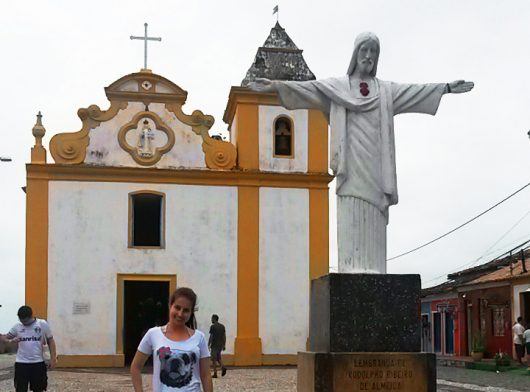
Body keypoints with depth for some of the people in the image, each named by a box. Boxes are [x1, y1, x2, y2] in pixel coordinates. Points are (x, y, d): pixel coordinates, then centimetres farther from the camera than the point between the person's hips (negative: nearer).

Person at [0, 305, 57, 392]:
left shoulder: (43, 324, -3)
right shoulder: (17, 326, 1)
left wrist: (53, 358, -2)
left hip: (38, 363, -1)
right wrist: (12, 340, -14)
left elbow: (50, 341, 4)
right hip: (21, 363, 1)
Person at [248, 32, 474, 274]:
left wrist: (447, 88, 11)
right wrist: (275, 86, -8)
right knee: (351, 213, -12)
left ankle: (373, 268, -8)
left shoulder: (386, 90, 22)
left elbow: (415, 91, 18)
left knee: (373, 216, -4)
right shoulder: (337, 86, 14)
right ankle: (352, 266, -18)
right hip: (351, 162, -2)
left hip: (374, 162, 3)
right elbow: (308, 87, 4)